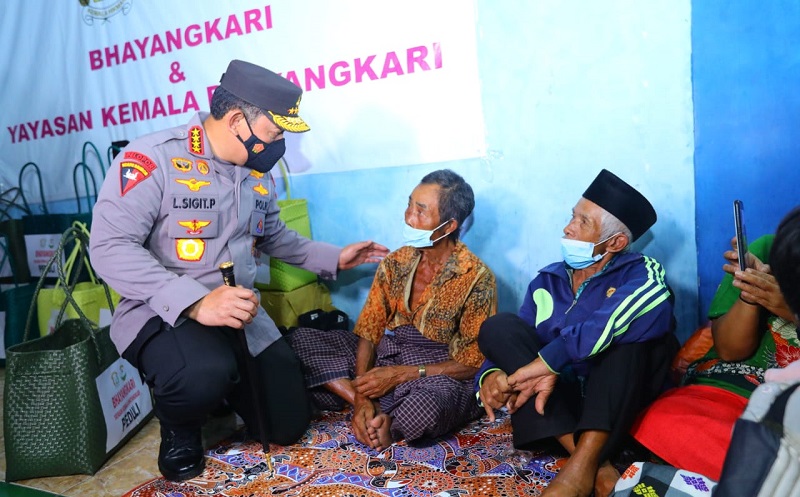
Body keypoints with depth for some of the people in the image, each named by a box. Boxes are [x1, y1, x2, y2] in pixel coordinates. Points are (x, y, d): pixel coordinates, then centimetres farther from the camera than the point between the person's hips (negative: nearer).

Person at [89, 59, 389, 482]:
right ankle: (179, 431, -2)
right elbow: (110, 248, -24)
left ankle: (220, 389, 33)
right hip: (162, 313, -6)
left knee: (288, 426, 5)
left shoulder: (257, 173, 8)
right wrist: (196, 302, -34)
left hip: (240, 314, 6)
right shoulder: (153, 158, -16)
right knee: (206, 373, -40)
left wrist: (333, 258, 16)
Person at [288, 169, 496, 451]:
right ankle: (373, 411, -19)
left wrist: (401, 375, -19)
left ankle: (377, 425, -9)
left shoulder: (476, 279, -13)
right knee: (301, 339, -8)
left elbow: (472, 363, -12)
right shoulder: (395, 263, 2)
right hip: (384, 356, 6)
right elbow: (368, 332, -1)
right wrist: (361, 398, -16)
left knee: (425, 407, -41)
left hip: (438, 375, -5)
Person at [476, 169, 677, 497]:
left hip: (623, 405, -3)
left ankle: (584, 462, -36)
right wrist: (492, 375, -22)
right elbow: (511, 345, 4)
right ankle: (595, 464, -28)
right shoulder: (546, 282, 11)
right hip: (558, 401, 4)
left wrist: (548, 361, -33)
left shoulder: (640, 273, -2)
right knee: (499, 326, -15)